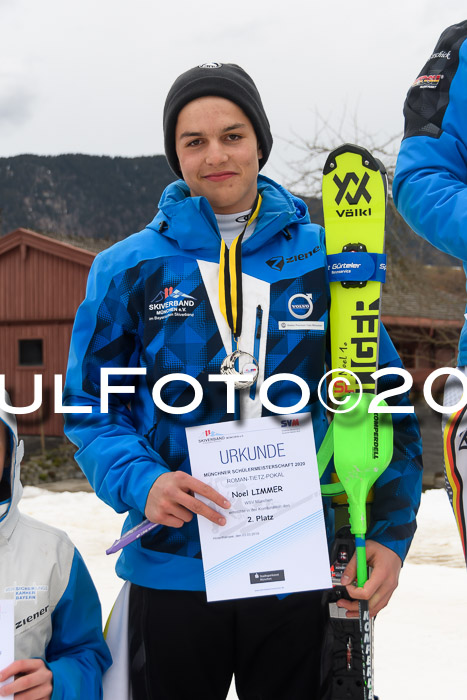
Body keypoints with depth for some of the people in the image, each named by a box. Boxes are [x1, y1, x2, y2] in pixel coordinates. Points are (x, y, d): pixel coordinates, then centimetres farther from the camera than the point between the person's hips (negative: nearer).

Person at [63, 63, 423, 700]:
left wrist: (389, 534, -7)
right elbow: (91, 405, 1)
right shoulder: (128, 269, 0)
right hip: (173, 568, 0)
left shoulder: (324, 259, 1)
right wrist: (141, 482, -18)